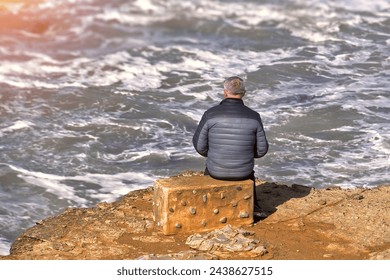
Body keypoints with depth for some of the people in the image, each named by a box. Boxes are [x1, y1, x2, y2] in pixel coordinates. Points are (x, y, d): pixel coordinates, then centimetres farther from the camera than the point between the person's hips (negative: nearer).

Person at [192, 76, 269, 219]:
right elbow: (261, 149, -6)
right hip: (242, 171, 1)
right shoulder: (253, 116, -13)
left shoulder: (211, 114, -17)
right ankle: (253, 207, 38)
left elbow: (200, 144, -8)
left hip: (218, 169, -1)